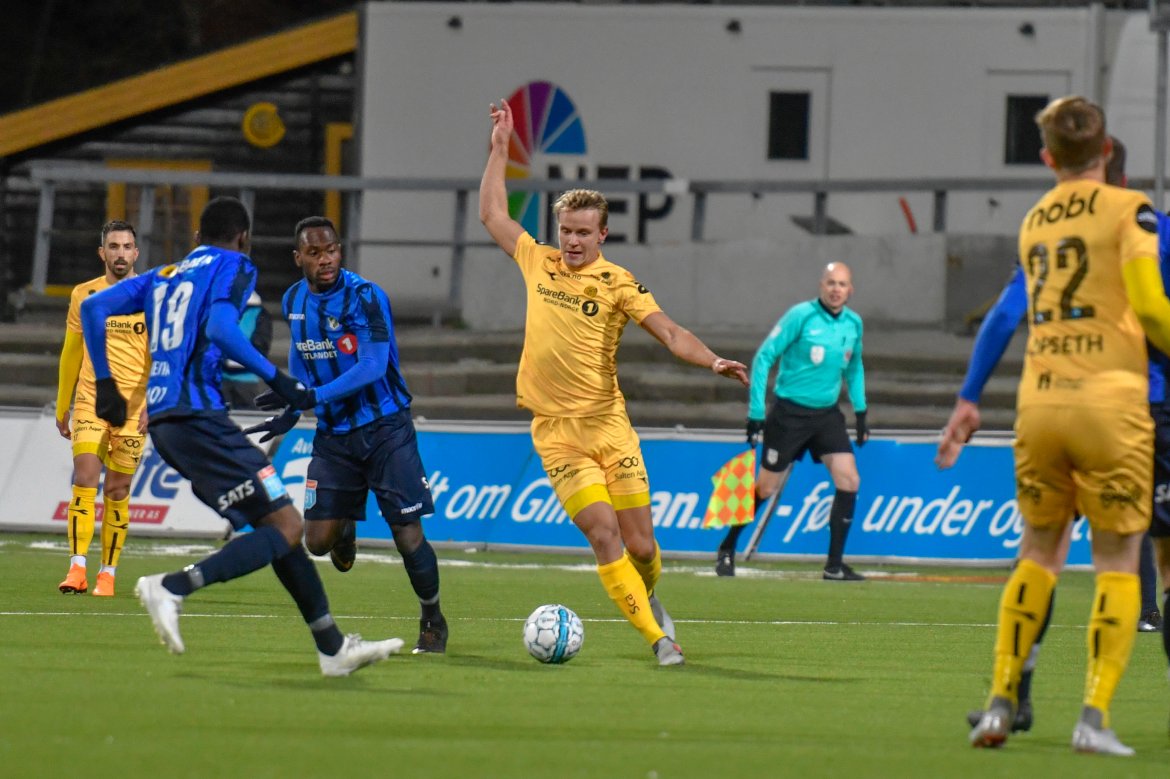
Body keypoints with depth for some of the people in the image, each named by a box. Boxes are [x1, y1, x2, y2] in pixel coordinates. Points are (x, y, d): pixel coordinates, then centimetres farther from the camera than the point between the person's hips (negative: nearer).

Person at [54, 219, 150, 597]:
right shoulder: (84, 295, 8)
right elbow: (71, 354, 16)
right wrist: (62, 407, 17)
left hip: (133, 408, -1)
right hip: (90, 403, 1)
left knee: (117, 491, 3)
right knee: (85, 480, -15)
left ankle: (108, 573, 12)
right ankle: (77, 569, -18)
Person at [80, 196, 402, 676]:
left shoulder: (165, 276, 23)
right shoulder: (234, 267, 2)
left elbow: (94, 307, 14)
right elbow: (220, 329, -17)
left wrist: (105, 382, 16)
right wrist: (278, 381, -14)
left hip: (162, 421, 9)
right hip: (198, 415, -9)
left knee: (280, 526, 13)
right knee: (285, 527, -10)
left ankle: (333, 648, 13)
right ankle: (172, 588, -24)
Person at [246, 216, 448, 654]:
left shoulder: (365, 297, -18)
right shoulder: (293, 302, 1)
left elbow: (373, 367, -27)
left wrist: (311, 397, -34)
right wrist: (290, 416, 11)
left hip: (384, 428, -5)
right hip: (333, 433, 5)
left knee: (407, 535, -8)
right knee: (317, 540, -5)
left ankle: (433, 622, 15)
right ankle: (345, 530, 34)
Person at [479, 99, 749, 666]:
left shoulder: (617, 283, -3)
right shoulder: (538, 264, 6)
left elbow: (669, 332, -11)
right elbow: (491, 214, 18)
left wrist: (712, 361, -28)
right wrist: (500, 149, 19)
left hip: (608, 424, -1)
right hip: (556, 431, 1)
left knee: (640, 545, 1)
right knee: (603, 535, -14)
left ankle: (648, 600, 34)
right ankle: (656, 637, -9)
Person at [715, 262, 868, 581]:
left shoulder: (853, 324, 4)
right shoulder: (801, 316, -13)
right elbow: (764, 357, -11)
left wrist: (860, 411, 16)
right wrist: (756, 411, -13)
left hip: (827, 414, 5)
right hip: (790, 413, -5)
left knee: (849, 480, -10)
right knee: (766, 487, 2)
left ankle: (835, 565, -3)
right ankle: (727, 549, 23)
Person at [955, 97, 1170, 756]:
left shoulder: (1034, 221, 14)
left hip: (1039, 401, 5)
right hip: (1110, 399, -5)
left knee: (1040, 550, 15)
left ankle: (1002, 702, 8)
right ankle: (1096, 715, -8)